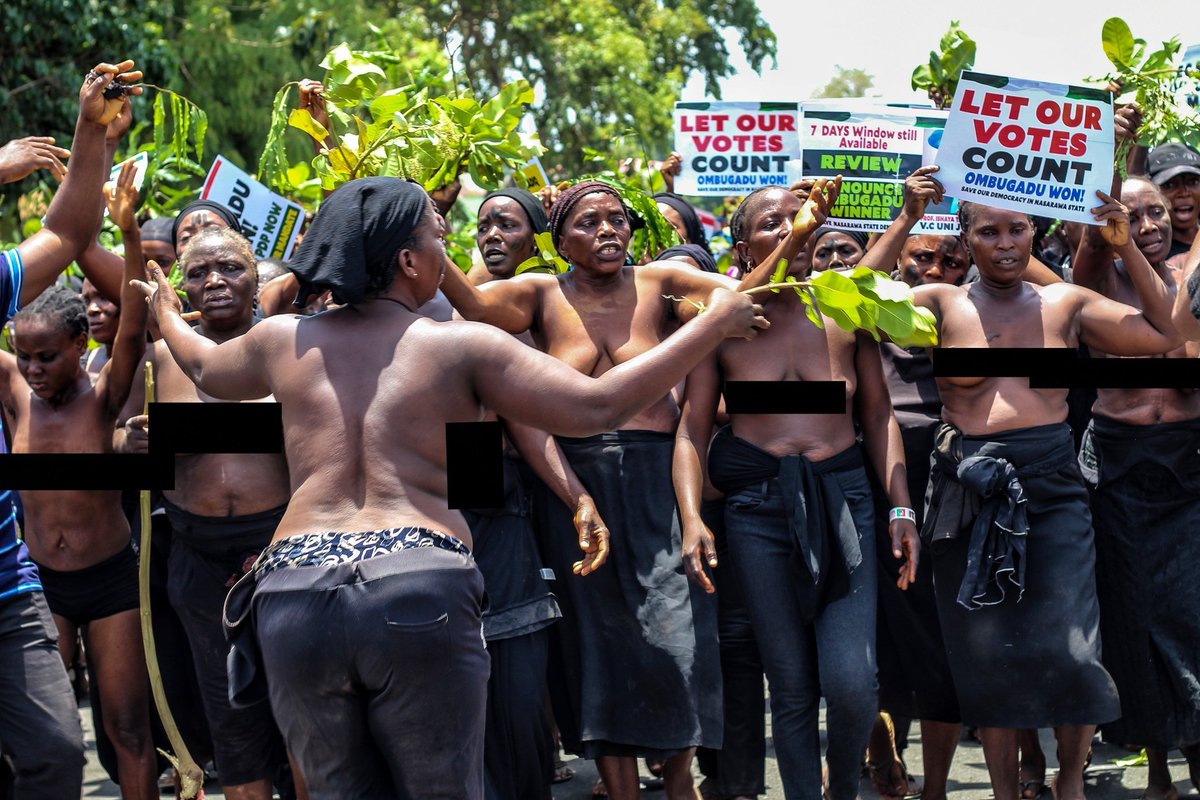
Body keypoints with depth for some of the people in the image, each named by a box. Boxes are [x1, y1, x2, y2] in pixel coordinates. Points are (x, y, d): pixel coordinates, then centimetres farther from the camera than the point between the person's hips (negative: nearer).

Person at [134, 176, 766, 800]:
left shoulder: (283, 342, 16)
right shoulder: (462, 347, 4)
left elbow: (205, 368, 39)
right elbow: (597, 406, -1)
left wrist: (165, 316, 62)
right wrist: (713, 324, 7)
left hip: (293, 599, 3)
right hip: (422, 597, -3)